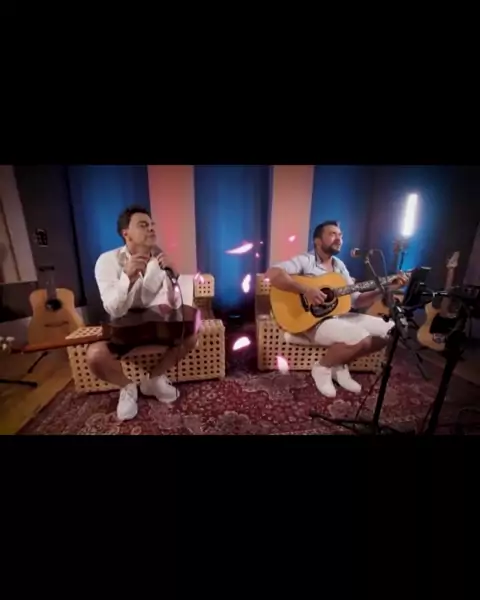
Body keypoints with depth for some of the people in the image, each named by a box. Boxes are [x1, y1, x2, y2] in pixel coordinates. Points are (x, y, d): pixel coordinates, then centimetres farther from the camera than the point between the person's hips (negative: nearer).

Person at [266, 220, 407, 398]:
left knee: (391, 330, 4)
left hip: (340, 315, 9)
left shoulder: (339, 265, 14)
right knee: (361, 339, -30)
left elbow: (357, 301, 12)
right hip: (313, 320, -8)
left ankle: (339, 366, 10)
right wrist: (306, 290, -32)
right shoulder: (305, 261, -10)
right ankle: (322, 368, -1)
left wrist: (386, 288, 0)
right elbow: (272, 273, -27)